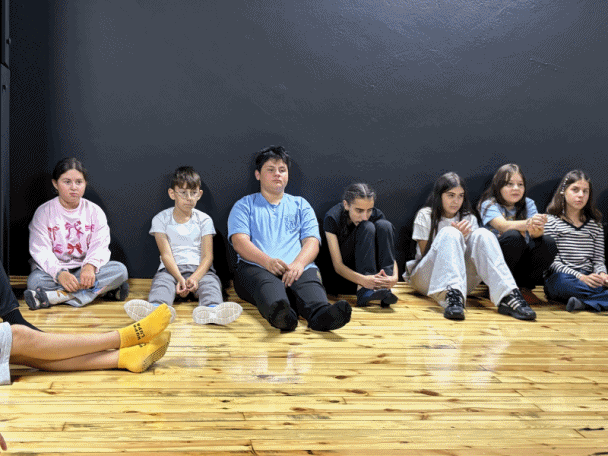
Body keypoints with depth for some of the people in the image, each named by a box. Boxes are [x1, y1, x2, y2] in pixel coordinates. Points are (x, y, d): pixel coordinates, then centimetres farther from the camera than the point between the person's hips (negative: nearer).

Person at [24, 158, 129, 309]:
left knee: (120, 269, -25)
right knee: (35, 281, -33)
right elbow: (41, 250, -11)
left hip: (85, 270, 2)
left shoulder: (95, 212, 5)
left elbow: (100, 246, -5)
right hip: (54, 269, -2)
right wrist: (60, 273, -31)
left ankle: (55, 296, -34)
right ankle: (101, 289, -31)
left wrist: (90, 266, -29)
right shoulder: (43, 212, 0)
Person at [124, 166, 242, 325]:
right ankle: (157, 308, -66)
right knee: (161, 282, -33)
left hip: (199, 268, 1)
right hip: (171, 269, 0)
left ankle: (212, 308, -65)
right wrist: (179, 278, -23)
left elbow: (207, 256, 2)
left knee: (210, 282, -32)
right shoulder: (161, 219, 9)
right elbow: (166, 254, -3)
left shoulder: (204, 220, 12)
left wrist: (195, 278, -20)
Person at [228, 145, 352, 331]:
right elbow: (240, 241, 4)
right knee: (266, 283, -39)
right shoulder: (244, 205, 21)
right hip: (256, 268, -1)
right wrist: (268, 261, -18)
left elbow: (312, 241, 13)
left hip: (298, 268, 2)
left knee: (310, 282, -35)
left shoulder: (301, 205, 28)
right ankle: (280, 313, -70)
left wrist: (298, 264, -12)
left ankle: (321, 314, -66)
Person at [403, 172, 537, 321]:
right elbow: (426, 254, -1)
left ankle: (508, 297, -40)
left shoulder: (469, 219, 15)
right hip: (427, 278, -3)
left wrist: (460, 239, -12)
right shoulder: (425, 216, 4)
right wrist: (455, 235, -11)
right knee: (450, 234, -30)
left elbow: (475, 252, 10)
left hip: (463, 278, 3)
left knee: (483, 235, -21)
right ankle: (452, 296, -54)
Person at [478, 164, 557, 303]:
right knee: (513, 236, -32)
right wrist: (527, 224, -47)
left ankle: (524, 286, -4)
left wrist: (537, 229, -37)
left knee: (548, 243, -22)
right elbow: (503, 226, -26)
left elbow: (537, 233, -11)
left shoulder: (528, 204, 9)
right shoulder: (489, 204, -4)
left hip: (521, 263, 4)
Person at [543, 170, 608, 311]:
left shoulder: (595, 225, 20)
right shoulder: (551, 222, 4)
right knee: (564, 281, -42)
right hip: (559, 277, -4)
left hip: (587, 279, 4)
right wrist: (581, 277, -19)